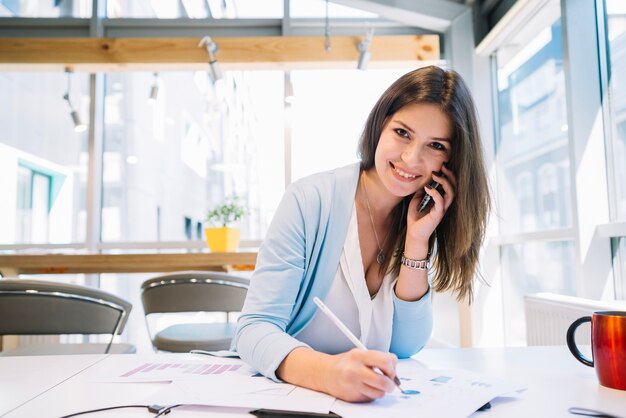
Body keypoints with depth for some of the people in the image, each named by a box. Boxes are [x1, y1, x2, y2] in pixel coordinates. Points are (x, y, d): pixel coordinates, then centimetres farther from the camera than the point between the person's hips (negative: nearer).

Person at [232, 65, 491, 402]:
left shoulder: (424, 220, -4)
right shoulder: (310, 201, -17)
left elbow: (405, 347, -7)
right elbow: (254, 328, -20)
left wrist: (417, 243, -18)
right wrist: (327, 372, -39)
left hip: (367, 396, 3)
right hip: (277, 390, -2)